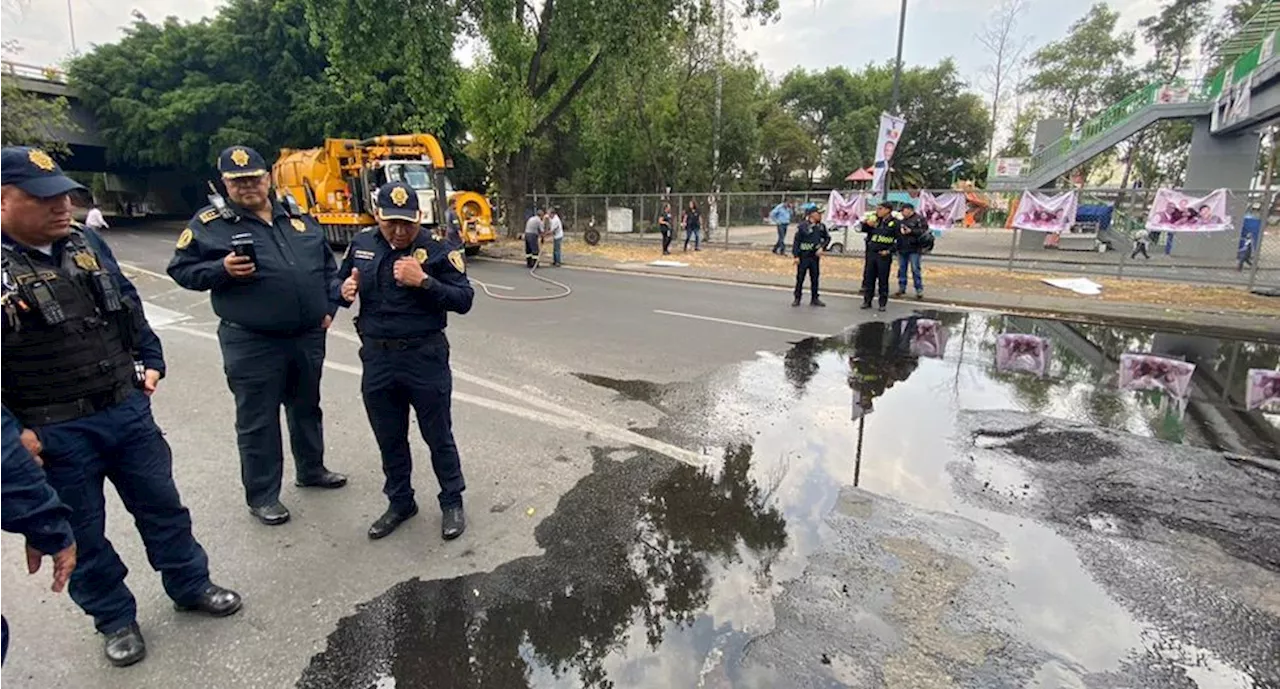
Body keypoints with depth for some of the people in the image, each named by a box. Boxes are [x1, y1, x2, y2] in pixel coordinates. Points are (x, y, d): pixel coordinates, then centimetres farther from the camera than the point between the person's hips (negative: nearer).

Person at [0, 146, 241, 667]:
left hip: (128, 409, 5)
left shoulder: (87, 244, 3)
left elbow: (129, 307, 15)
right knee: (82, 532, 13)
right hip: (54, 433, -4)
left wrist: (151, 362, 12)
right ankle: (114, 618, 33)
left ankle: (191, 586, 34)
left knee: (162, 504, 16)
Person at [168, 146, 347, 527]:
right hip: (252, 343, -4)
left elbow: (328, 265, 17)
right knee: (258, 421, 5)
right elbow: (181, 270, 0)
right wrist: (221, 269, -18)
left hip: (308, 336, 5)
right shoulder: (210, 223, -2)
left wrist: (329, 307, 8)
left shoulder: (298, 218, 10)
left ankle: (311, 469, 38)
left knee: (307, 408, 19)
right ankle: (262, 495, 19)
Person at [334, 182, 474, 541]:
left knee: (438, 435, 9)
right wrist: (344, 291, -6)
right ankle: (400, 502, 36)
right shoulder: (361, 245, 5)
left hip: (425, 357, -4)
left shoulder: (437, 250, -9)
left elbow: (464, 299, -12)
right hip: (377, 358, 5)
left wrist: (423, 281, -24)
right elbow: (340, 283, 18)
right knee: (389, 438, 17)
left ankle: (452, 503, 27)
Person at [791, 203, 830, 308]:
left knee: (815, 278, 9)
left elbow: (827, 238, 16)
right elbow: (796, 241, -10)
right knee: (800, 278, 3)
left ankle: (814, 299, 19)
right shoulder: (802, 226, -10)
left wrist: (822, 247, 0)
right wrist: (796, 256, -13)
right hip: (803, 256, -4)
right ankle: (797, 299, 12)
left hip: (815, 256, 4)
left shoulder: (821, 226, 4)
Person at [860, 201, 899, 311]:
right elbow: (862, 229, 18)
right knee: (869, 278, 7)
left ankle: (883, 303, 9)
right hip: (871, 254, 5)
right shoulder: (875, 220, 11)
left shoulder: (895, 223, -2)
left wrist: (889, 251, -13)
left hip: (884, 256, -4)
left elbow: (898, 240, -5)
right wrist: (866, 224, -3)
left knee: (883, 280, 1)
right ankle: (867, 301, 17)